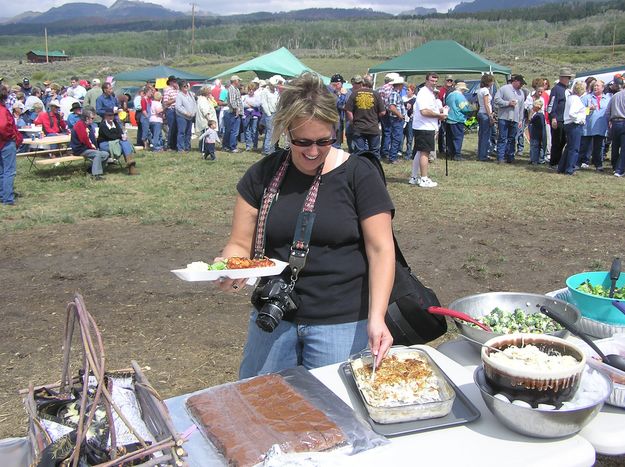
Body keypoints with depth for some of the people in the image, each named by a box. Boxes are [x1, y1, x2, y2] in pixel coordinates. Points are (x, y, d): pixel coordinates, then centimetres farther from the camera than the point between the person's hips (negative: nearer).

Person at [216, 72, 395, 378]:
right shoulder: (263, 175, 1)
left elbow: (381, 249, -8)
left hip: (341, 322, -3)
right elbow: (240, 244, 3)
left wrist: (376, 317, -20)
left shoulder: (359, 174, -7)